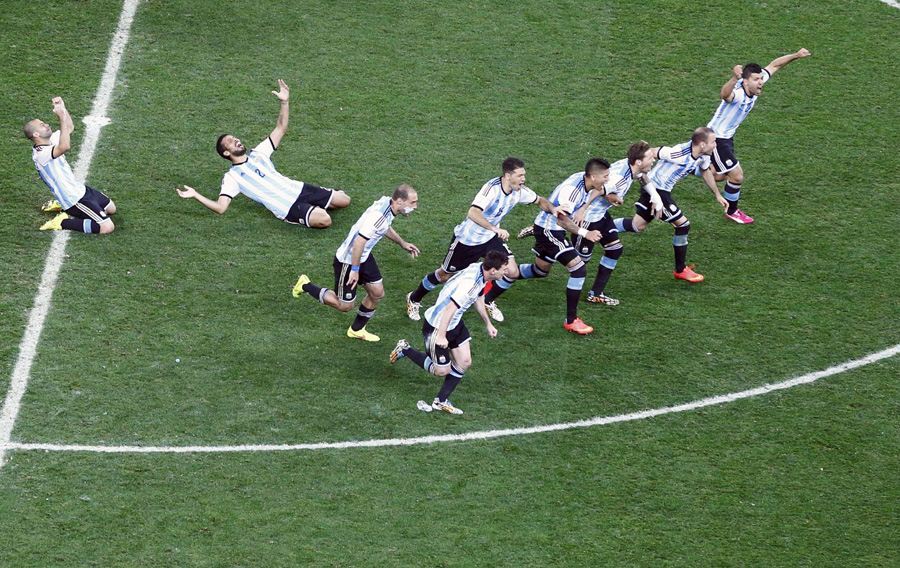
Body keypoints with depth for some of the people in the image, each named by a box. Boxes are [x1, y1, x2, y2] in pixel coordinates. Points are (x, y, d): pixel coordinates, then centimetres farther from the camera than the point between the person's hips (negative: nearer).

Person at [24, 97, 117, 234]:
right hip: (74, 200, -10)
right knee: (107, 227, -18)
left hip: (80, 189, 10)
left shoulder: (50, 140, 3)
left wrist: (63, 108, 0)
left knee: (111, 209, 27)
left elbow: (70, 127, 17)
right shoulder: (40, 154, -26)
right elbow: (65, 146, -44)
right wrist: (62, 117, -40)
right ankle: (63, 222, -6)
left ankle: (62, 205, 24)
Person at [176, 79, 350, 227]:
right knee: (323, 220, -30)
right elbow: (220, 207, -13)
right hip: (288, 209, -6)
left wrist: (285, 102, 4)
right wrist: (196, 195, -26)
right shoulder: (231, 177, -2)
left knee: (343, 200, 0)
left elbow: (280, 129, 17)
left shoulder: (258, 153, 16)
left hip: (297, 189, 6)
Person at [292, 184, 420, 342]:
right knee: (345, 305, 7)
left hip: (364, 256, 9)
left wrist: (402, 243, 21)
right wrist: (355, 270, -26)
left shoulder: (388, 204, -6)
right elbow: (359, 242, -34)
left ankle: (356, 330, 35)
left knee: (377, 293, 14)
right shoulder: (378, 215, -35)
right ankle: (306, 286, 22)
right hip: (347, 260, -9)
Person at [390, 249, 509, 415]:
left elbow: (478, 298, 14)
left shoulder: (480, 269, -6)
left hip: (455, 323, 9)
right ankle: (405, 350, 22)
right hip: (436, 326, -9)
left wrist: (488, 323, 21)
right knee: (442, 371, 4)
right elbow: (449, 309, -33)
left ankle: (441, 401, 19)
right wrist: (441, 336, -27)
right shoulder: (469, 283, -35)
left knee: (464, 361, 6)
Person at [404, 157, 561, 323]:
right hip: (467, 239, -6)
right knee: (445, 275, 9)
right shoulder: (492, 188, -33)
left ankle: (488, 301, 20)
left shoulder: (519, 191, -11)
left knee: (512, 272, -7)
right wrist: (495, 229, -56)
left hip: (490, 238, 6)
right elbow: (473, 213, -45)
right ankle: (414, 299, 35)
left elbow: (540, 201, 8)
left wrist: (552, 208, -13)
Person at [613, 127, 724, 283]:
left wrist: (717, 195, 27)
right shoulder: (679, 153, -32)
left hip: (663, 190, 9)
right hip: (655, 190, -9)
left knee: (637, 226, 19)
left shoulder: (703, 156, -4)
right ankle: (680, 270, 8)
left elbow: (706, 171, 19)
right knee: (683, 224, -5)